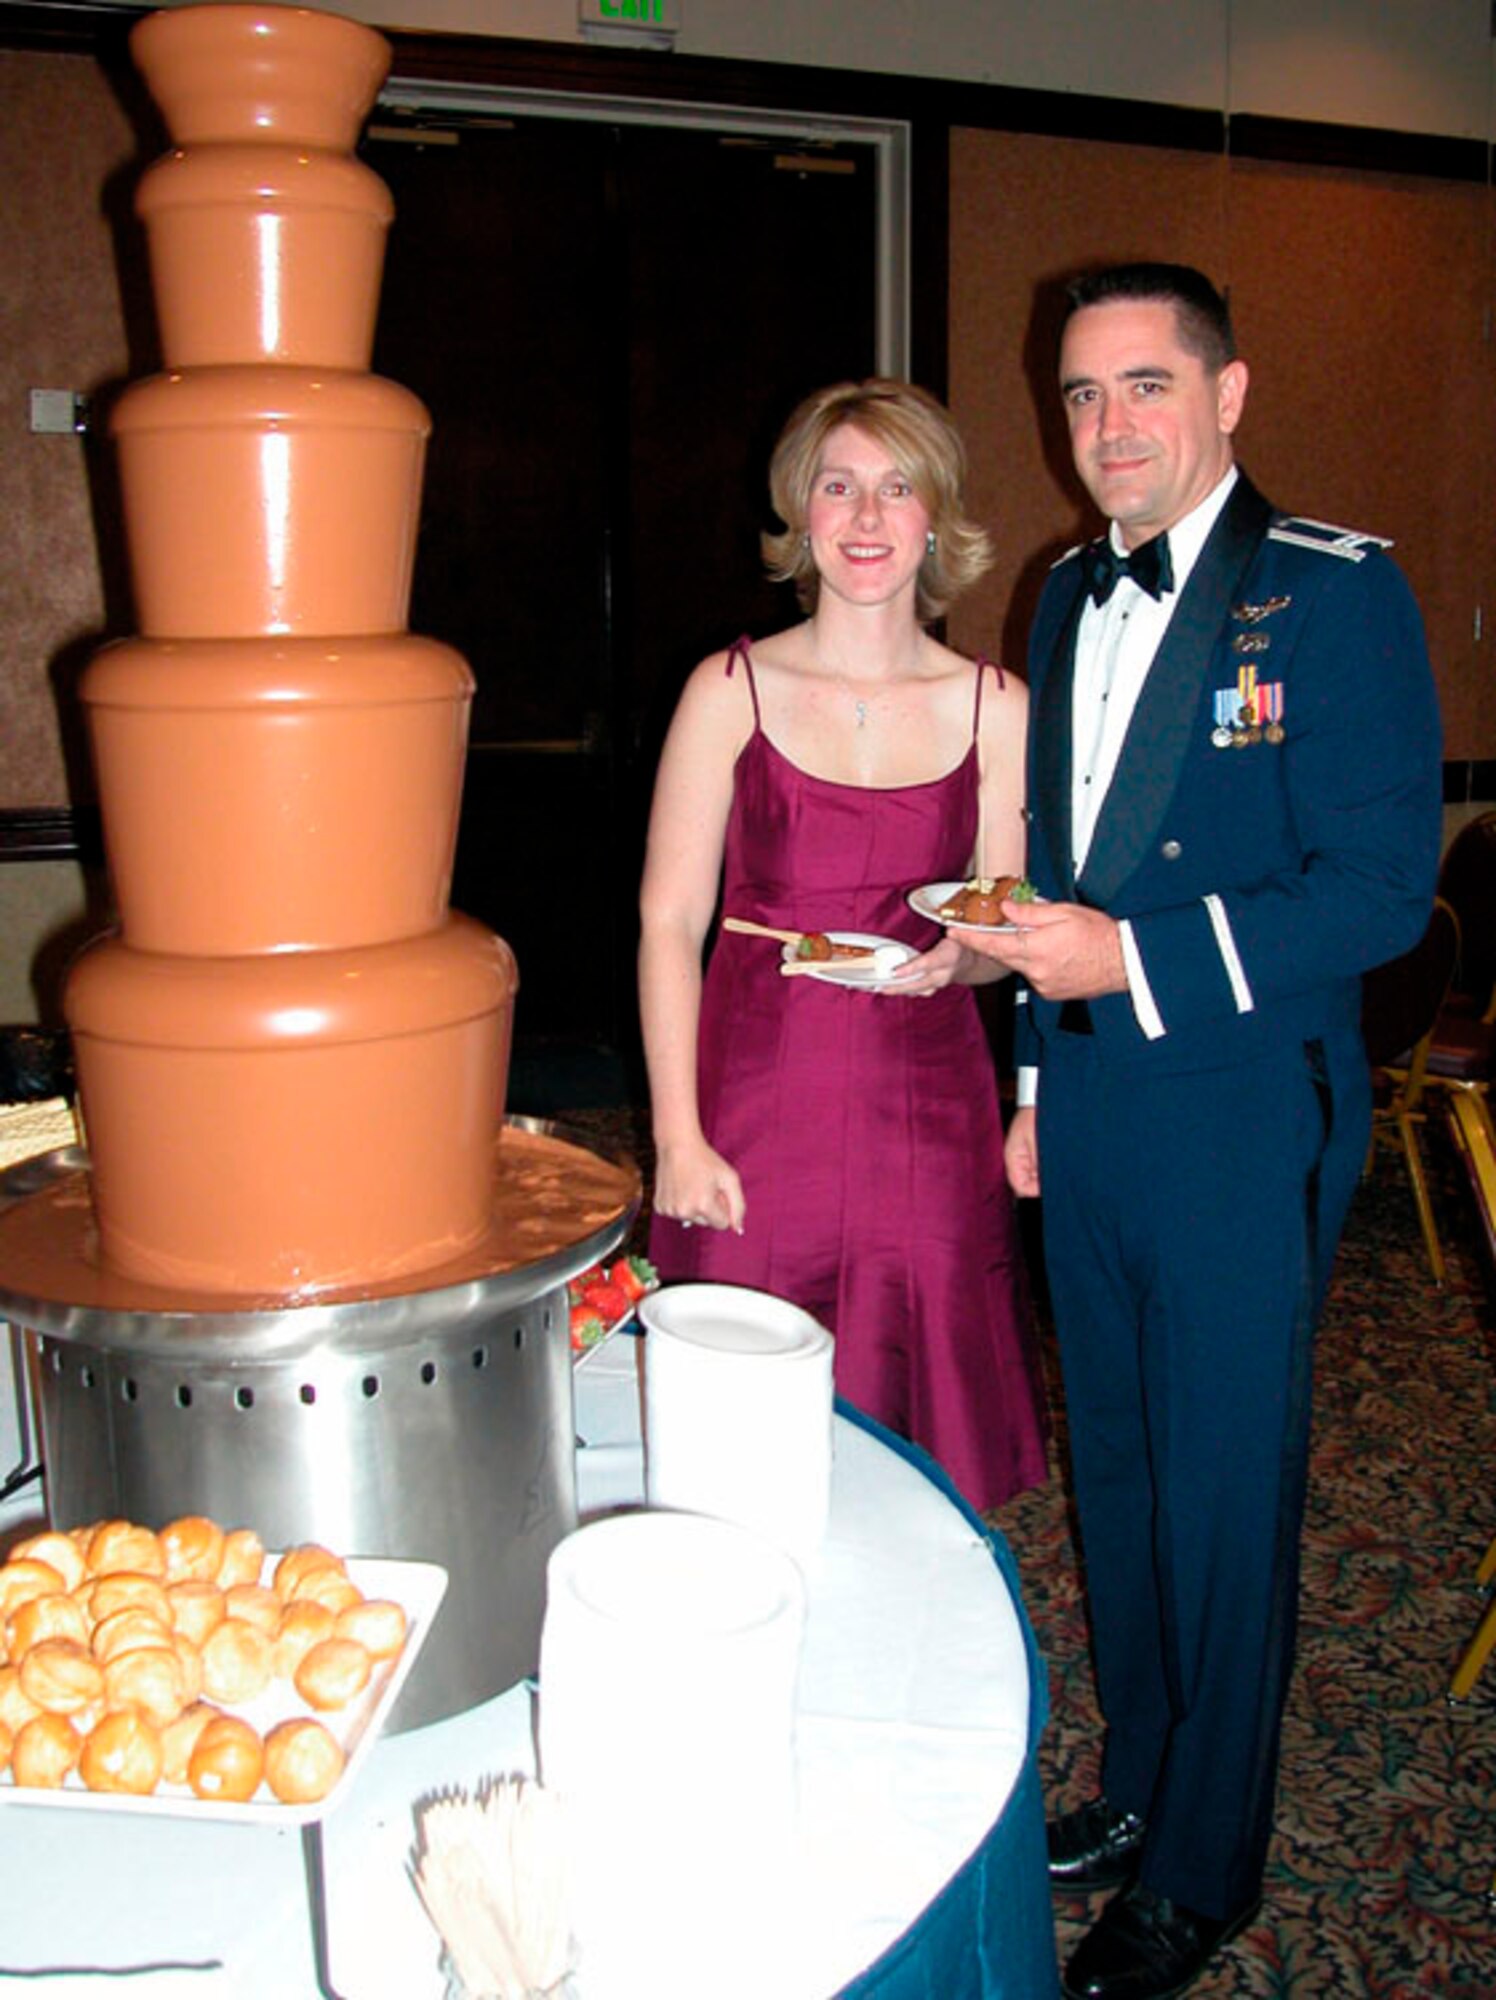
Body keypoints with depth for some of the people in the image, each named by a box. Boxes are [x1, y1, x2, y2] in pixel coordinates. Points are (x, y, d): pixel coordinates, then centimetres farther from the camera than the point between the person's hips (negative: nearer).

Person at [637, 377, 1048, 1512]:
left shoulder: (995, 709, 4)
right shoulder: (731, 691, 0)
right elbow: (669, 923, -2)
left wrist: (957, 955, -14)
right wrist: (679, 1138, -8)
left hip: (927, 1123, 1)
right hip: (755, 1110, -1)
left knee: (916, 1470, 7)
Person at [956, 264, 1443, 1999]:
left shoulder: (1334, 593, -11)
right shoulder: (1066, 597, 11)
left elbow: (1380, 887, -16)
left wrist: (1135, 960, -23)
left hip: (1241, 1126, -6)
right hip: (1089, 1117, 7)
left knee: (1222, 1502, 7)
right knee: (1116, 1477, 19)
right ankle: (1136, 1788, 40)